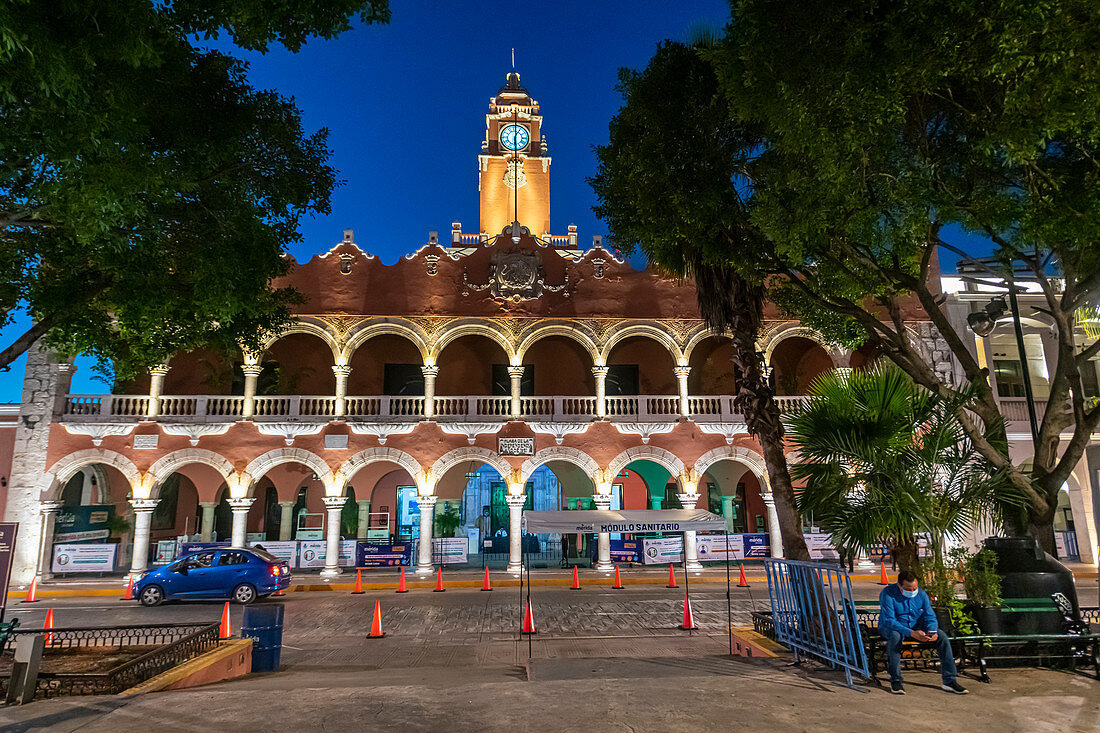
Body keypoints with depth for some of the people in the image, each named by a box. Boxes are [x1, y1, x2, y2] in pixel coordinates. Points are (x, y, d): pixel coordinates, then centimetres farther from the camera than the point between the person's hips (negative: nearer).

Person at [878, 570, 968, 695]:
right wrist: (911, 633, -40)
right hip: (891, 628, -5)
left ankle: (949, 681, -9)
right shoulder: (888, 594, -21)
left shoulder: (921, 594, -3)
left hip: (916, 627, 5)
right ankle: (895, 681, -28)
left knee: (942, 636, -15)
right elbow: (888, 620, -28)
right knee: (895, 636, -39)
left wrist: (932, 632, -25)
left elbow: (930, 617, -1)